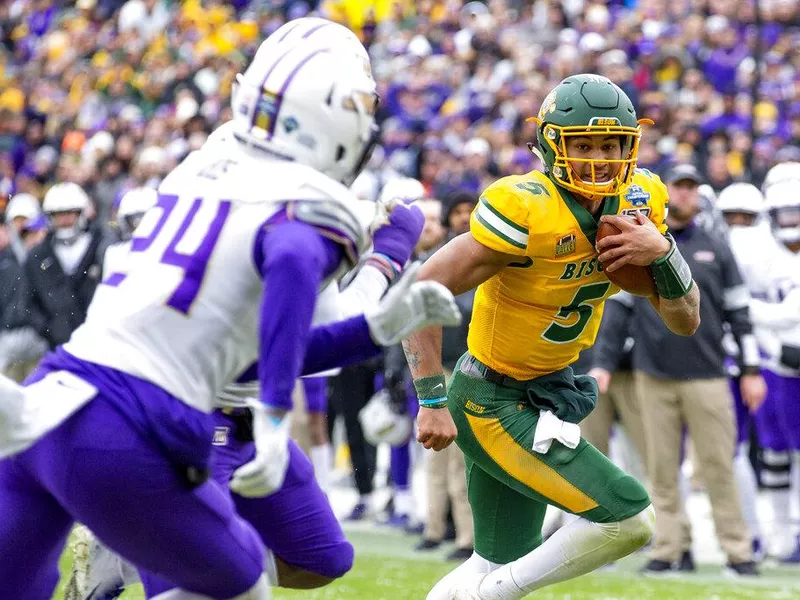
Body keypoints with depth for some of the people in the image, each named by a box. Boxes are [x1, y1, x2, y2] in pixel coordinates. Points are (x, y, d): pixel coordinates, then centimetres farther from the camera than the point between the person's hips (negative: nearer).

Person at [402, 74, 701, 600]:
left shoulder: (637, 205, -3)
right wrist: (433, 402, -25)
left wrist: (662, 253, -19)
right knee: (630, 519, -15)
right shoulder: (528, 211, -26)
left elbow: (686, 320, 0)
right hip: (493, 404, -8)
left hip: (545, 394, 8)